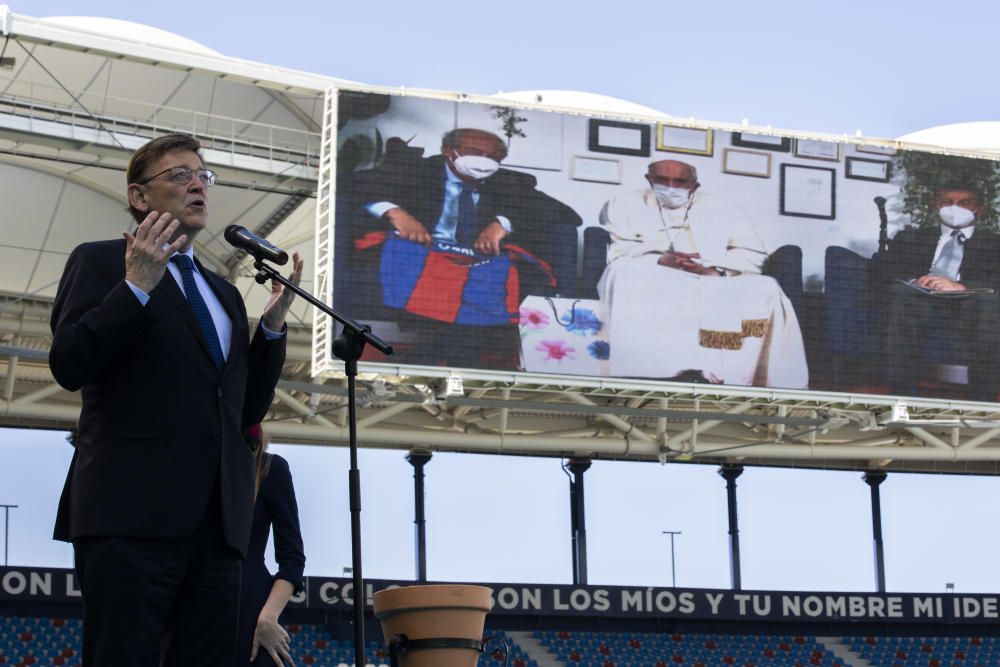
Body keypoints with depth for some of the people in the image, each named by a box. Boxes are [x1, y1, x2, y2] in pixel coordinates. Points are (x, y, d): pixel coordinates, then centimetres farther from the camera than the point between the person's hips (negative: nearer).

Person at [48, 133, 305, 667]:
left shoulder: (224, 294, 26)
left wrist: (273, 322, 10)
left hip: (217, 521, 6)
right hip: (132, 507, -6)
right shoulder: (101, 261, 8)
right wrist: (136, 286, -13)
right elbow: (68, 366, -5)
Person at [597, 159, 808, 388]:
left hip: (715, 289, 2)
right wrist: (660, 261, -14)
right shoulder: (624, 205, 17)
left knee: (766, 291, -26)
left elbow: (752, 256, 8)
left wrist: (712, 268, -12)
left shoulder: (726, 212, 21)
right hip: (651, 284, -1)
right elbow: (615, 252, 2)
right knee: (624, 275, -36)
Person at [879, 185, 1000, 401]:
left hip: (971, 309, -1)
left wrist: (961, 287, -17)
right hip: (920, 306, 1)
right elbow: (883, 270, 12)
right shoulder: (908, 237, 29)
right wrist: (914, 282, -11)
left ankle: (982, 397, -37)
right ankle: (901, 390, -38)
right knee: (901, 292, -32)